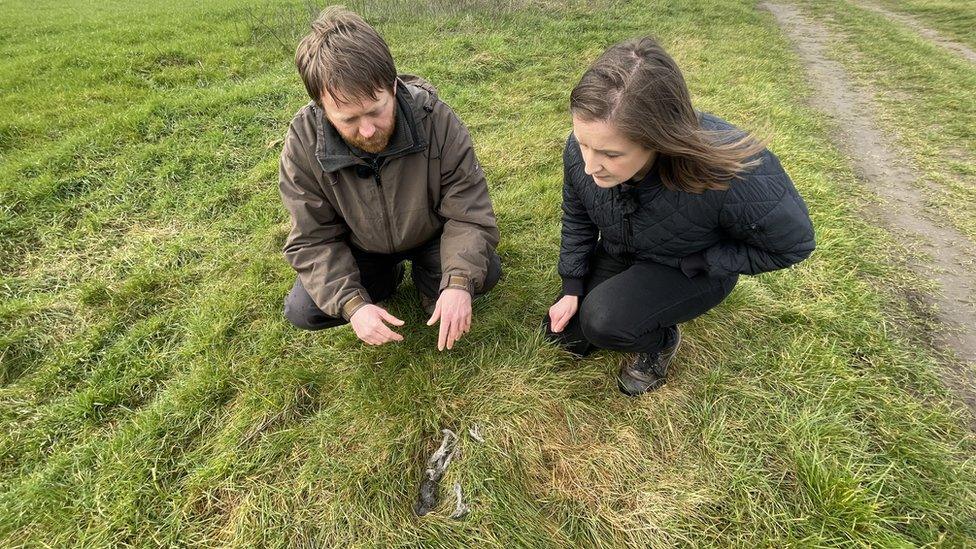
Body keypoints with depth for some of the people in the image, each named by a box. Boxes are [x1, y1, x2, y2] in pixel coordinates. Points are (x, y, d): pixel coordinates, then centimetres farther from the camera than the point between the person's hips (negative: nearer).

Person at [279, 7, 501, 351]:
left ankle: (429, 278, 10)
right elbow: (314, 240, -18)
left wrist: (459, 282, -40)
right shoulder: (303, 143, -25)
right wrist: (352, 304, -33)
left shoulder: (434, 118, -28)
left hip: (431, 235, -1)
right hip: (360, 249, 2)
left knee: (485, 272, -25)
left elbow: (469, 213, -24)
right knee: (302, 312, -12)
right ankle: (387, 277, 14)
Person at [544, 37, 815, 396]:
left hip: (695, 270, -4)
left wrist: (691, 263, -23)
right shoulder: (582, 148, -27)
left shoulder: (731, 175, -40)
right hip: (620, 256, 5)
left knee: (603, 320, -29)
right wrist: (572, 288, -7)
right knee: (564, 334, 6)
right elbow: (577, 217, -5)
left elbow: (793, 243, -18)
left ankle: (660, 341, 5)